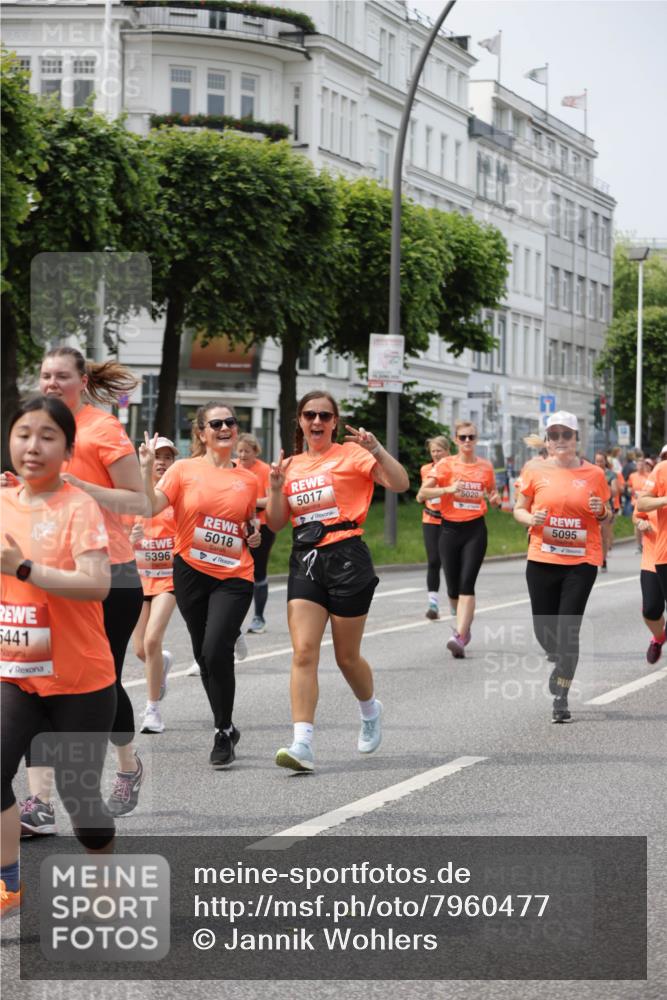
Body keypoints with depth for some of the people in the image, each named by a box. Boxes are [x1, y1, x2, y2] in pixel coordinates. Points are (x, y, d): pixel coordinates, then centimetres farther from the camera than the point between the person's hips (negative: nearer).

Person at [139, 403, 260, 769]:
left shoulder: (248, 480, 8)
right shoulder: (185, 470, -1)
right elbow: (150, 507, -12)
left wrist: (255, 535, 2)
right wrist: (146, 466, -18)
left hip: (234, 577, 0)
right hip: (191, 573, 0)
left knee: (216, 650, -17)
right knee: (204, 656, 9)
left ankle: (224, 732, -2)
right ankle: (225, 728, 28)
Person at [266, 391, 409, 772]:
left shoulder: (350, 455, 0)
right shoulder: (291, 465, 14)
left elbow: (400, 484, -11)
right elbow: (276, 523, 12)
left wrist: (377, 450, -23)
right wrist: (276, 486, -2)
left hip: (347, 559, -4)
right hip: (305, 561, 4)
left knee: (347, 656, 6)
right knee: (304, 651, -11)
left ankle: (371, 710, 37)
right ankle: (303, 744, -17)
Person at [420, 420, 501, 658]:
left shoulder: (486, 466, 6)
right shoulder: (446, 464, 1)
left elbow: (492, 495, 21)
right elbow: (424, 491, -5)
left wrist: (495, 500, -2)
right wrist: (447, 489, -20)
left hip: (475, 529, -1)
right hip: (450, 529, 1)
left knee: (467, 584, -15)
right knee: (453, 587, 5)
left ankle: (459, 637, -23)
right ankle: (464, 625, 32)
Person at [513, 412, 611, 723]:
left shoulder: (594, 473, 1)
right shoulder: (535, 471, 1)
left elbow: (607, 516, 13)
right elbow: (519, 509, 9)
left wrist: (601, 511, -10)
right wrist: (531, 519, -12)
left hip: (581, 562, -1)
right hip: (542, 560, 1)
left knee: (568, 631, -8)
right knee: (544, 629, 7)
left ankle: (561, 698, 2)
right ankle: (560, 662, 42)